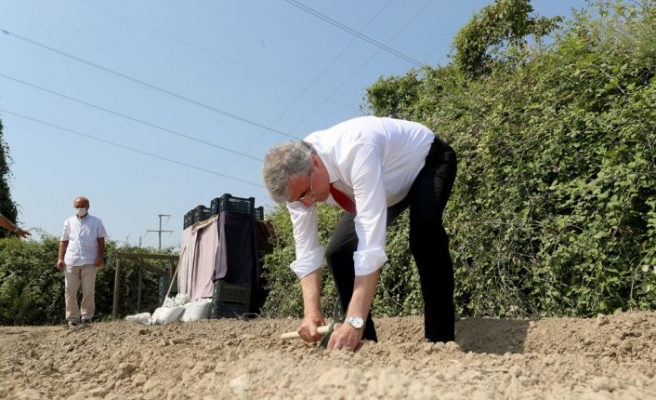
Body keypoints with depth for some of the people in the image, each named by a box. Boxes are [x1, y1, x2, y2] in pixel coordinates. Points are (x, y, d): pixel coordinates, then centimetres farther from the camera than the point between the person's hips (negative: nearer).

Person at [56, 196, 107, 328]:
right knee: (70, 291, 3)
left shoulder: (96, 222, 8)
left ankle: (86, 317, 13)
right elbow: (64, 241, 11)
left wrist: (100, 257, -5)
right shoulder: (69, 222, 13)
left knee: (89, 291, 1)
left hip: (89, 262, -2)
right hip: (71, 261, 2)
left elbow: (101, 240, 5)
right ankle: (72, 318, 12)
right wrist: (60, 258, 2)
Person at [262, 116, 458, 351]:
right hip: (391, 181, 6)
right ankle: (365, 340, 7)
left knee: (424, 232, -35)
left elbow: (372, 241, -49)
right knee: (338, 252, -5)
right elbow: (306, 250, -19)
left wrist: (355, 321, -52)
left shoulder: (357, 153, -45)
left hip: (428, 160, -6)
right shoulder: (295, 177, -23)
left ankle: (440, 339, -22)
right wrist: (311, 313, -31)